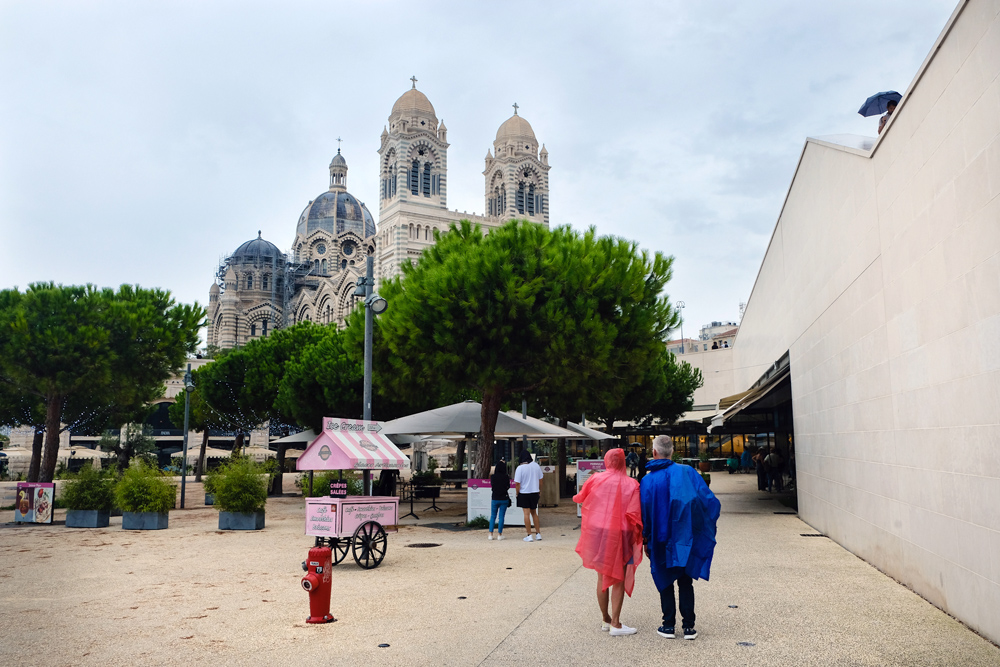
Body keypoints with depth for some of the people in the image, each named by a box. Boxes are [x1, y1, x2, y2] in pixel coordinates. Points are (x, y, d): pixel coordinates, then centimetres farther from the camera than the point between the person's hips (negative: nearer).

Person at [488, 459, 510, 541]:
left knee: (493, 516, 10)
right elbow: (508, 487, 3)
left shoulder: (493, 477, -7)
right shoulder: (506, 477, -9)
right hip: (504, 499, -1)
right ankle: (499, 534, 7)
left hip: (495, 499, 1)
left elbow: (492, 487, 5)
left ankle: (490, 534, 5)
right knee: (501, 517, 6)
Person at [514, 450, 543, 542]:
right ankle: (538, 534, 18)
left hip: (524, 493, -4)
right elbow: (540, 480, 8)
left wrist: (517, 494, 0)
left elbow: (517, 483, -13)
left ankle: (529, 536, -1)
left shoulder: (520, 468, -13)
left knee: (526, 514, 0)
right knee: (534, 513, 16)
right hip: (535, 492, 4)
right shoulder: (536, 466, 1)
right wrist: (540, 491, 20)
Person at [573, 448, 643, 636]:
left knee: (602, 577, 16)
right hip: (619, 536, -3)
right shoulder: (631, 484, -9)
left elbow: (580, 498, 11)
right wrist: (637, 536, 1)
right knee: (619, 580, 6)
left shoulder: (595, 479, -2)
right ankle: (615, 624, 4)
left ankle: (605, 619, 26)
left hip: (596, 532, 3)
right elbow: (634, 515, -12)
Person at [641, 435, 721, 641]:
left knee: (665, 582, 12)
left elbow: (645, 514, -5)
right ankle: (689, 626, 13)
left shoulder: (648, 480, -9)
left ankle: (668, 626, 12)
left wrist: (645, 539, 6)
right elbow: (708, 498, -9)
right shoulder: (687, 472, -6)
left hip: (661, 540, -1)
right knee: (685, 582, 13)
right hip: (685, 539, 2)